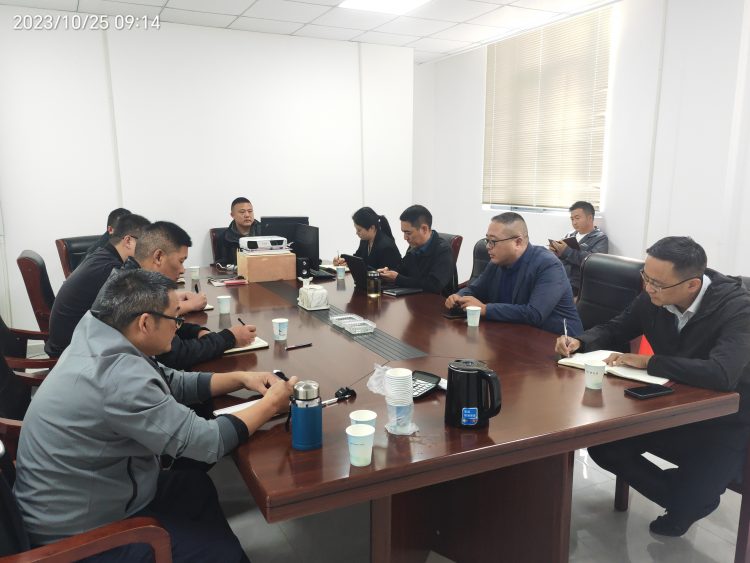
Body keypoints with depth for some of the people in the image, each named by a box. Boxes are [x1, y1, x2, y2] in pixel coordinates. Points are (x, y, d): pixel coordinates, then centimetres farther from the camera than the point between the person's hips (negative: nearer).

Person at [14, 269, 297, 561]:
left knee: (199, 485, 19)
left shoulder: (100, 343, -4)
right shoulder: (119, 375, -33)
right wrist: (270, 405, -13)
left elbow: (173, 384, 9)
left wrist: (240, 378, 1)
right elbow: (207, 442, -27)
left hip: (74, 500, 8)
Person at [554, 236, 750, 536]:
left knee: (691, 497, -18)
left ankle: (688, 504, 22)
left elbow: (721, 374, -42)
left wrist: (647, 362, -33)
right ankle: (679, 497, 15)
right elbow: (614, 329, 7)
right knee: (602, 444, -5)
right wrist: (580, 342, -15)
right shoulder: (653, 298, -11)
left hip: (726, 421, -5)